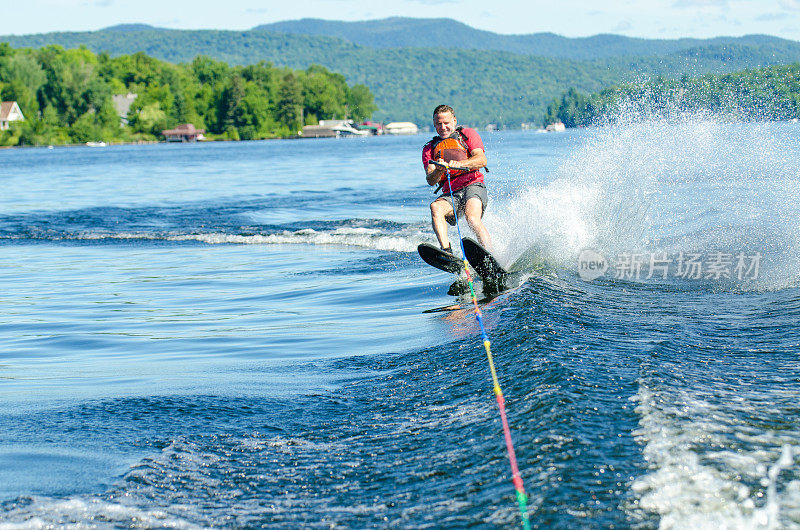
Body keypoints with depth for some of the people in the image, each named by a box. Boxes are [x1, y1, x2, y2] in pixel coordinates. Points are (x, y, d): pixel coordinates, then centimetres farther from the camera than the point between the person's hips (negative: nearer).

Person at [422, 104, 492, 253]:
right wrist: (438, 170, -22)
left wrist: (460, 164, -25)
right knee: (435, 207, -31)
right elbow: (431, 181, 3)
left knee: (472, 218, -33)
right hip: (450, 194, 3)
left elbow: (482, 160, -6)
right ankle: (447, 252, -46)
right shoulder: (430, 149, 18)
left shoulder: (468, 134, 12)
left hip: (473, 187, -3)